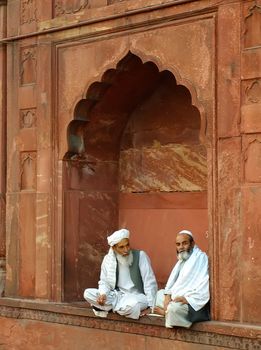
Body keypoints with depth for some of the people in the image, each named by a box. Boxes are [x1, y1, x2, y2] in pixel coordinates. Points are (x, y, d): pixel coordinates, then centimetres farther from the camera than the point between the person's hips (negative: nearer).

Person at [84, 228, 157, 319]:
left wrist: (151, 307, -16)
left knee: (131, 304, -40)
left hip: (137, 296, -4)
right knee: (88, 293, -14)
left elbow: (150, 282, -11)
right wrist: (103, 294, -15)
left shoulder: (140, 256, -11)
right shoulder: (108, 259, 0)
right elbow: (104, 282, 9)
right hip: (118, 296, 4)